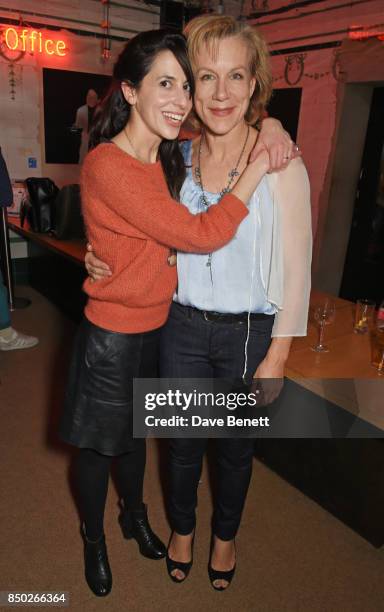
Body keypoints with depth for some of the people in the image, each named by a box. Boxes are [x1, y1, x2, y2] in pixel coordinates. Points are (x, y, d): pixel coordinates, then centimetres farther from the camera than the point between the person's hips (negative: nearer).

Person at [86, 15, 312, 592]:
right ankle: (182, 527, 50)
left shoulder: (282, 165, -12)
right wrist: (104, 258, -7)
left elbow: (295, 270, -9)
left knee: (236, 445, 18)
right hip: (182, 326, 3)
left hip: (249, 333, -2)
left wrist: (276, 356, -9)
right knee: (183, 440, 20)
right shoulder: (175, 161, -1)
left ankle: (225, 534, 49)